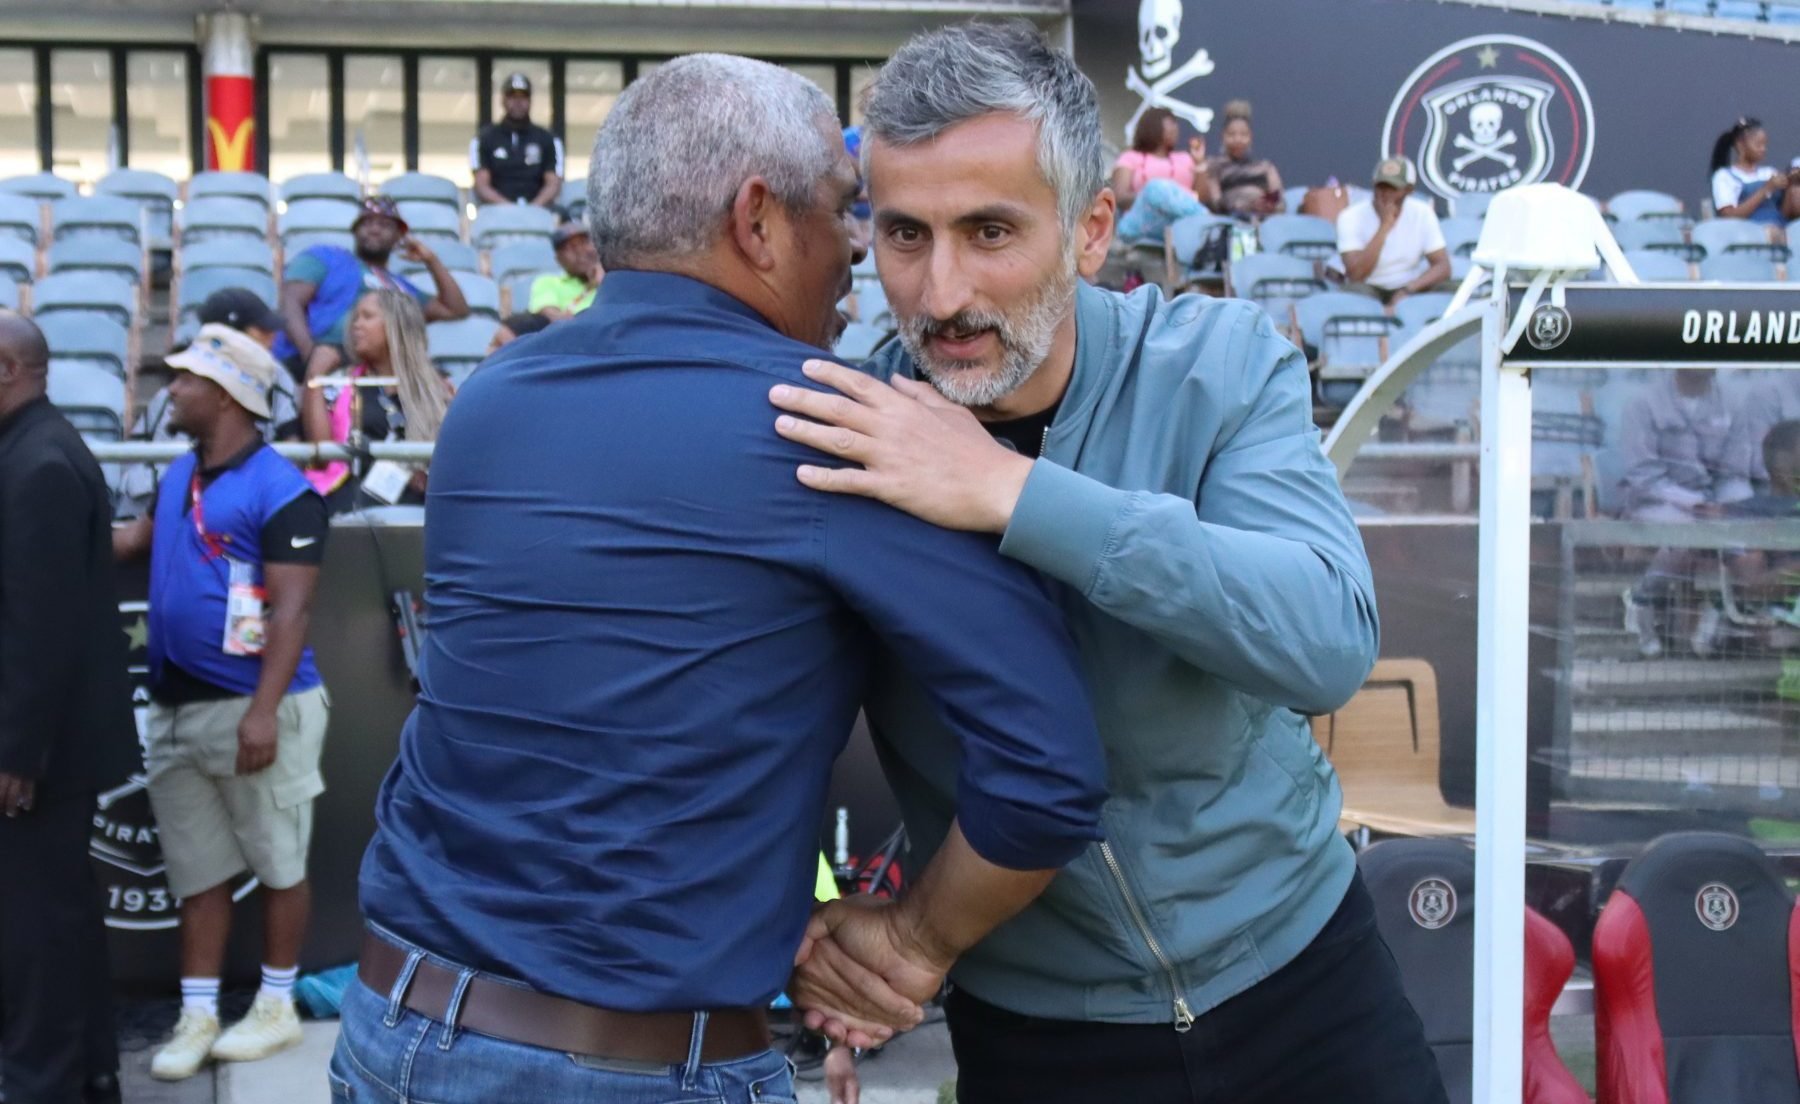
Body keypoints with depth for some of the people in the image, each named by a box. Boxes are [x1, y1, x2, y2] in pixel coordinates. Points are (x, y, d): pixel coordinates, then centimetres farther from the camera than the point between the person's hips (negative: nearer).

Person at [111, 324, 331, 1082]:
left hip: (253, 707, -8)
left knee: (277, 865, 7)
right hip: (176, 708, 8)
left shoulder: (279, 491, -15)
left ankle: (277, 1006, 19)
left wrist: (263, 711, -26)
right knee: (198, 872, 13)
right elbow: (135, 541, 25)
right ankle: (197, 1015, 21)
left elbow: (291, 609, -20)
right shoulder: (178, 475, 9)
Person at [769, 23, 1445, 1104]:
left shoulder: (1219, 365, -14)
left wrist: (1012, 492, -34)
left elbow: (1330, 639, -29)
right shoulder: (841, 442, -12)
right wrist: (805, 918, -19)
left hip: (1298, 975, 0)